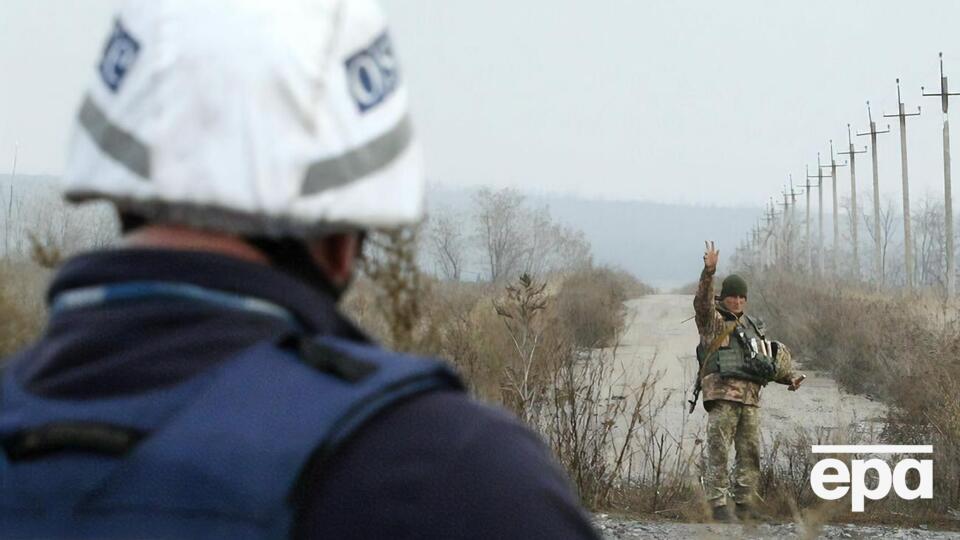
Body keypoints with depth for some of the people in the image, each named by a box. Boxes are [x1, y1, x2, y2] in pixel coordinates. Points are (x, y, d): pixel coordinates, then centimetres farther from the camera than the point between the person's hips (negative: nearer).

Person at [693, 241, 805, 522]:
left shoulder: (753, 326, 22)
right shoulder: (712, 321, 4)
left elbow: (768, 357, 29)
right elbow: (702, 302, -17)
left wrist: (790, 376, 13)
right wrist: (708, 272, -32)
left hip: (750, 396, 6)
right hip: (722, 393, -6)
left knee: (750, 452, 6)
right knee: (719, 451, -9)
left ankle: (745, 504, 12)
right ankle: (719, 505, -10)